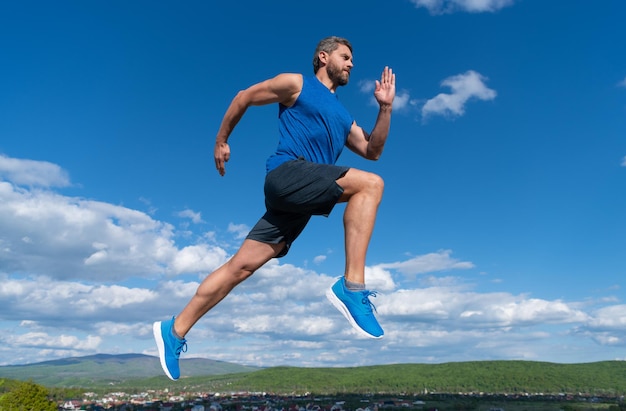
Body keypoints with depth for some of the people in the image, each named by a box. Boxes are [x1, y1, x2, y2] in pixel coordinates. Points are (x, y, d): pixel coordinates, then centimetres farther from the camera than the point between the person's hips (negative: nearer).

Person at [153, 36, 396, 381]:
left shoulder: (342, 116, 29)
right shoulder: (296, 84, 10)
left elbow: (372, 151, 23)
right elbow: (244, 97, 15)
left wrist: (385, 107, 15)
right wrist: (221, 141, 15)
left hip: (299, 199, 7)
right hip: (287, 174, -7)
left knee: (241, 266, 3)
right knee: (370, 184, -18)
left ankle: (174, 331, 12)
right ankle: (352, 286, -23)